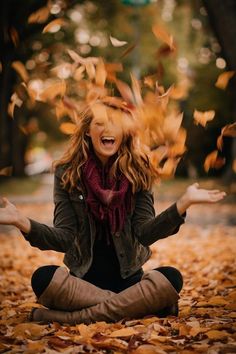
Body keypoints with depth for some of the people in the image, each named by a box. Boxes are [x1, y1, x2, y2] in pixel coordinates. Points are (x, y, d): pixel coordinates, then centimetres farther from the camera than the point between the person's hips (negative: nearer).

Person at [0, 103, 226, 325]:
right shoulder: (67, 172, -1)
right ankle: (136, 306, -21)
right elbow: (65, 238, -7)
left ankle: (77, 316, -24)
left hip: (128, 278, 0)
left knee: (171, 277, -28)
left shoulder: (138, 170, 0)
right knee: (43, 278, -29)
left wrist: (182, 204, -25)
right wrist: (23, 223, -25)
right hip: (84, 279, 0)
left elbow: (144, 233, -9)